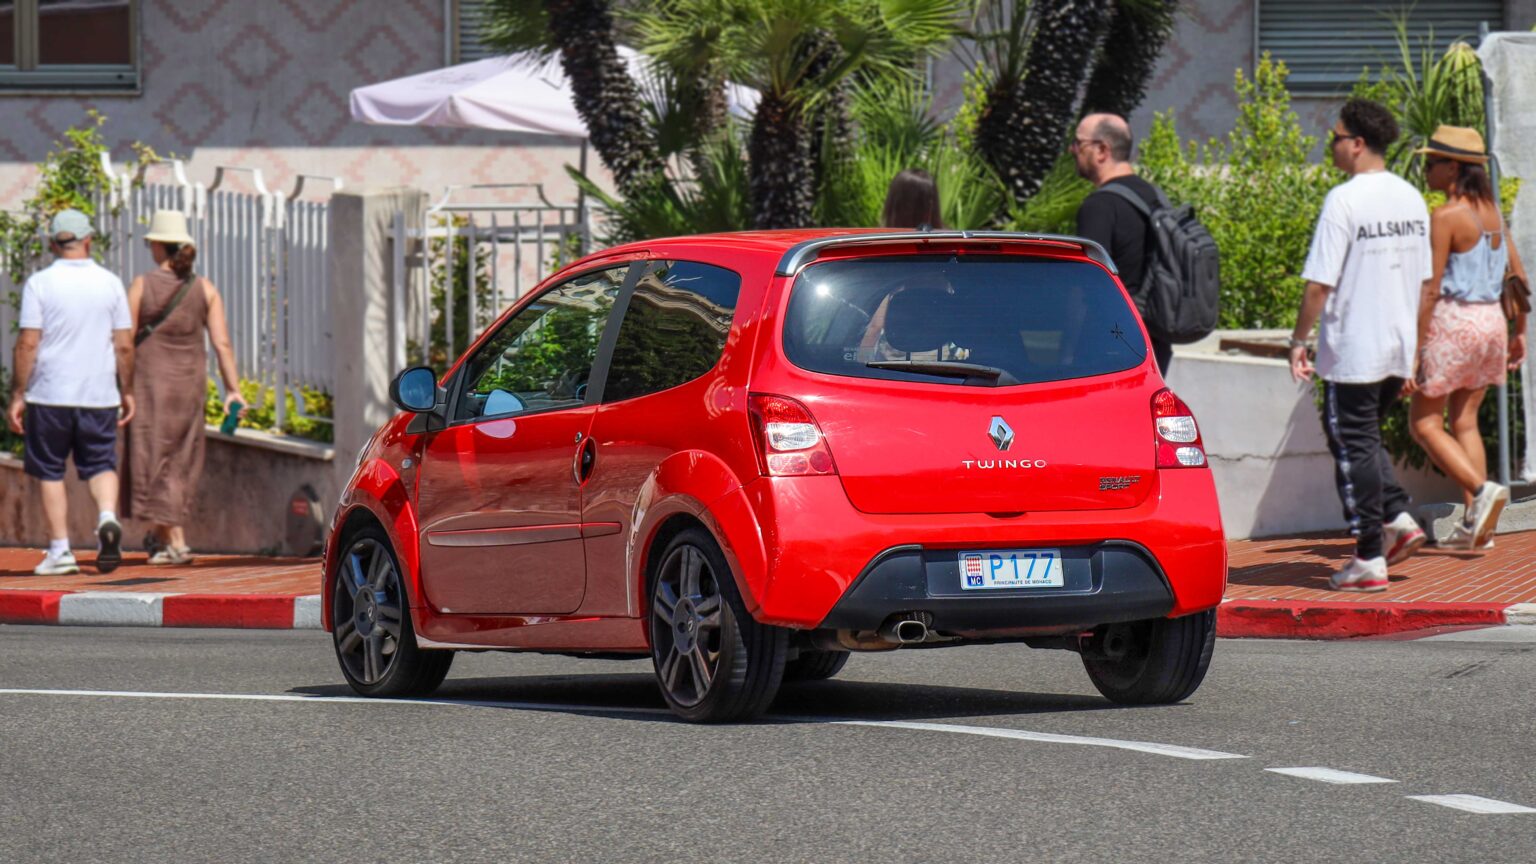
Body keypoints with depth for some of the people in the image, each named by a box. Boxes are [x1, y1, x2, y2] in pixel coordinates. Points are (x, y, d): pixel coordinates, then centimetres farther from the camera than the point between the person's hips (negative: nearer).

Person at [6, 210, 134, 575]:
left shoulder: (40, 284, -5)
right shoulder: (110, 283, 2)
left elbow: (27, 343, -8)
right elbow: (124, 345, 4)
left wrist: (17, 395, -2)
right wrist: (127, 391, 15)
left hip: (50, 395, -2)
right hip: (100, 394, 2)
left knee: (50, 472, 8)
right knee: (100, 463, 10)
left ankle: (60, 550, 6)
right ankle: (107, 517, -18)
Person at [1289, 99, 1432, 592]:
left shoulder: (1344, 201, -14)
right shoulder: (1412, 199, 8)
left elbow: (1320, 284, -16)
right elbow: (1424, 280, 14)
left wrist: (1299, 340, -5)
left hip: (1352, 349, -7)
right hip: (1398, 348, 7)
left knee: (1352, 445, 1)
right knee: (1366, 437, 23)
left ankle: (1370, 559, 1)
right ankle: (1398, 518, 7)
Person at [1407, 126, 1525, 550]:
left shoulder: (1445, 217, -15)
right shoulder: (1491, 212, 8)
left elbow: (1431, 288, -18)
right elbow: (1519, 274, 13)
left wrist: (1414, 348, -17)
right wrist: (1519, 331, 22)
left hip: (1452, 323, -8)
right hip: (1491, 321, 8)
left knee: (1425, 423, 2)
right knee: (1465, 420, 13)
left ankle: (1482, 489, -17)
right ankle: (1476, 524, 7)